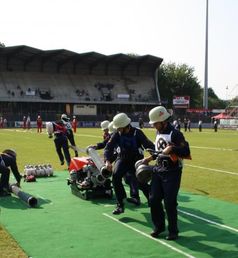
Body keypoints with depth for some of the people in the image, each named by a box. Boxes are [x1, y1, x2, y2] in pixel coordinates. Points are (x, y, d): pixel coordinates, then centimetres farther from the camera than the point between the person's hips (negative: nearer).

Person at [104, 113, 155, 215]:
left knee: (141, 183, -2)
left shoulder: (137, 133, -17)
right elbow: (108, 147, -12)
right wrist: (107, 161, -28)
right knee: (116, 176, -21)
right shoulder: (117, 134, -9)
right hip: (122, 159, 2)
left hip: (136, 160, -2)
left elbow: (149, 145, -22)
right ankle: (120, 205, -11)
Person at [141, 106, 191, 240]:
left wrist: (172, 149, -32)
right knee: (154, 199, 8)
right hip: (158, 171, 8)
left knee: (170, 203, -4)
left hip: (172, 173, -8)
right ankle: (159, 226, 25)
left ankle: (173, 231, 12)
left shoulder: (175, 134, -16)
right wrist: (150, 158, 17)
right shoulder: (159, 132, 11)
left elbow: (186, 152, -21)